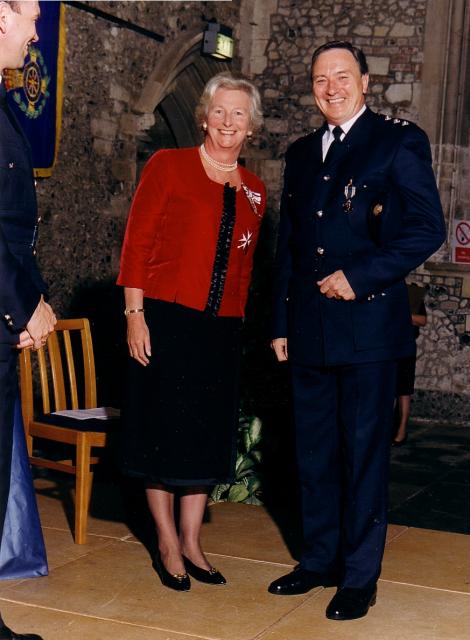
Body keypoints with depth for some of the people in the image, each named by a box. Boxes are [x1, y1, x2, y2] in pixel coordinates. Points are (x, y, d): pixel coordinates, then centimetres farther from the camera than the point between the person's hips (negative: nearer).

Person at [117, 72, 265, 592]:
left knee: (207, 435, 10)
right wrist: (135, 313, -12)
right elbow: (137, 242, -6)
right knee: (164, 430, 3)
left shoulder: (253, 191, 12)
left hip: (221, 329, 5)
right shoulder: (169, 165, -2)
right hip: (166, 319, -5)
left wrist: (238, 322, 9)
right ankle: (167, 544, 18)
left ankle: (191, 544, 23)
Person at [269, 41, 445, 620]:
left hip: (367, 322, -5)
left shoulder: (398, 141, -1)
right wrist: (281, 323, 14)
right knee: (314, 451, 12)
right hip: (309, 327, 6)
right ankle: (320, 559, 26)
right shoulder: (302, 154, 17)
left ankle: (359, 576, 12)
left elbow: (428, 228, -9)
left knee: (364, 452, 2)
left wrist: (359, 276, -15)